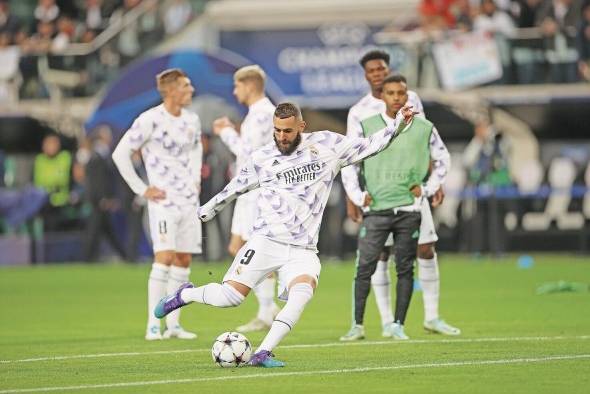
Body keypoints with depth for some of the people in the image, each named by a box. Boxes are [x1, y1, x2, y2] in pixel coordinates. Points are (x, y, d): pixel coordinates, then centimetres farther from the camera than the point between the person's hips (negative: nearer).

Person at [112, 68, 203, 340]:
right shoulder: (150, 120, -13)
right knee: (165, 256, -16)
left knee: (183, 260, 6)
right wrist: (141, 189, -10)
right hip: (163, 199, -7)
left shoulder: (191, 120, 8)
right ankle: (153, 326, -15)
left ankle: (173, 324, 12)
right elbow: (120, 154, -10)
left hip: (189, 199, 7)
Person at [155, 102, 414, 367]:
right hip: (266, 242, -1)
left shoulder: (327, 146, 5)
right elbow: (236, 187, 22)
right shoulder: (261, 159, 5)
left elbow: (368, 146, 12)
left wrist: (397, 126, 1)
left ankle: (262, 353, -26)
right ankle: (186, 295, 18)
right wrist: (209, 208, 34)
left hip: (303, 250, 1)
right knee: (231, 296, -13)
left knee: (302, 293, -28)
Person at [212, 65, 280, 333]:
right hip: (248, 192, 10)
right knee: (237, 249, 10)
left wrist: (227, 132, -7)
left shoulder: (263, 112, -14)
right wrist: (231, 132, 14)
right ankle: (269, 308, 12)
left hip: (260, 192, -10)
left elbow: (248, 151, -20)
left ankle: (266, 315, 0)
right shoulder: (256, 113, 18)